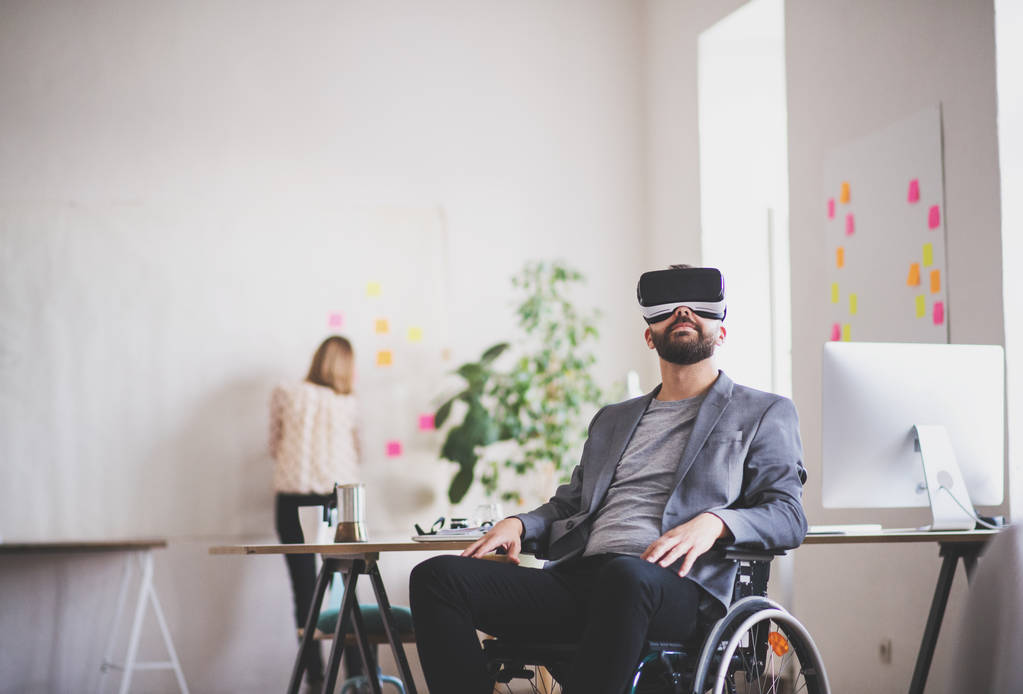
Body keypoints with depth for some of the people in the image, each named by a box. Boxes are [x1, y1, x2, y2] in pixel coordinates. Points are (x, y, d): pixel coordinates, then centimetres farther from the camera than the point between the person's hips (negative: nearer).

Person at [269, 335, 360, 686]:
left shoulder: (284, 395, 1)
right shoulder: (346, 404, 2)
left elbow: (275, 448, 9)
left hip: (293, 499, -1)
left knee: (305, 590, 2)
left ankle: (315, 677, 0)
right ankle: (357, 676, 8)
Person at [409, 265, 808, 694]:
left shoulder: (764, 413, 17)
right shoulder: (612, 419, 33)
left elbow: (788, 516, 5)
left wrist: (714, 522, -17)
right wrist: (519, 524, 7)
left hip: (675, 589, -5)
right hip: (577, 576, 5)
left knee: (626, 576, -43)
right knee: (437, 576, -18)